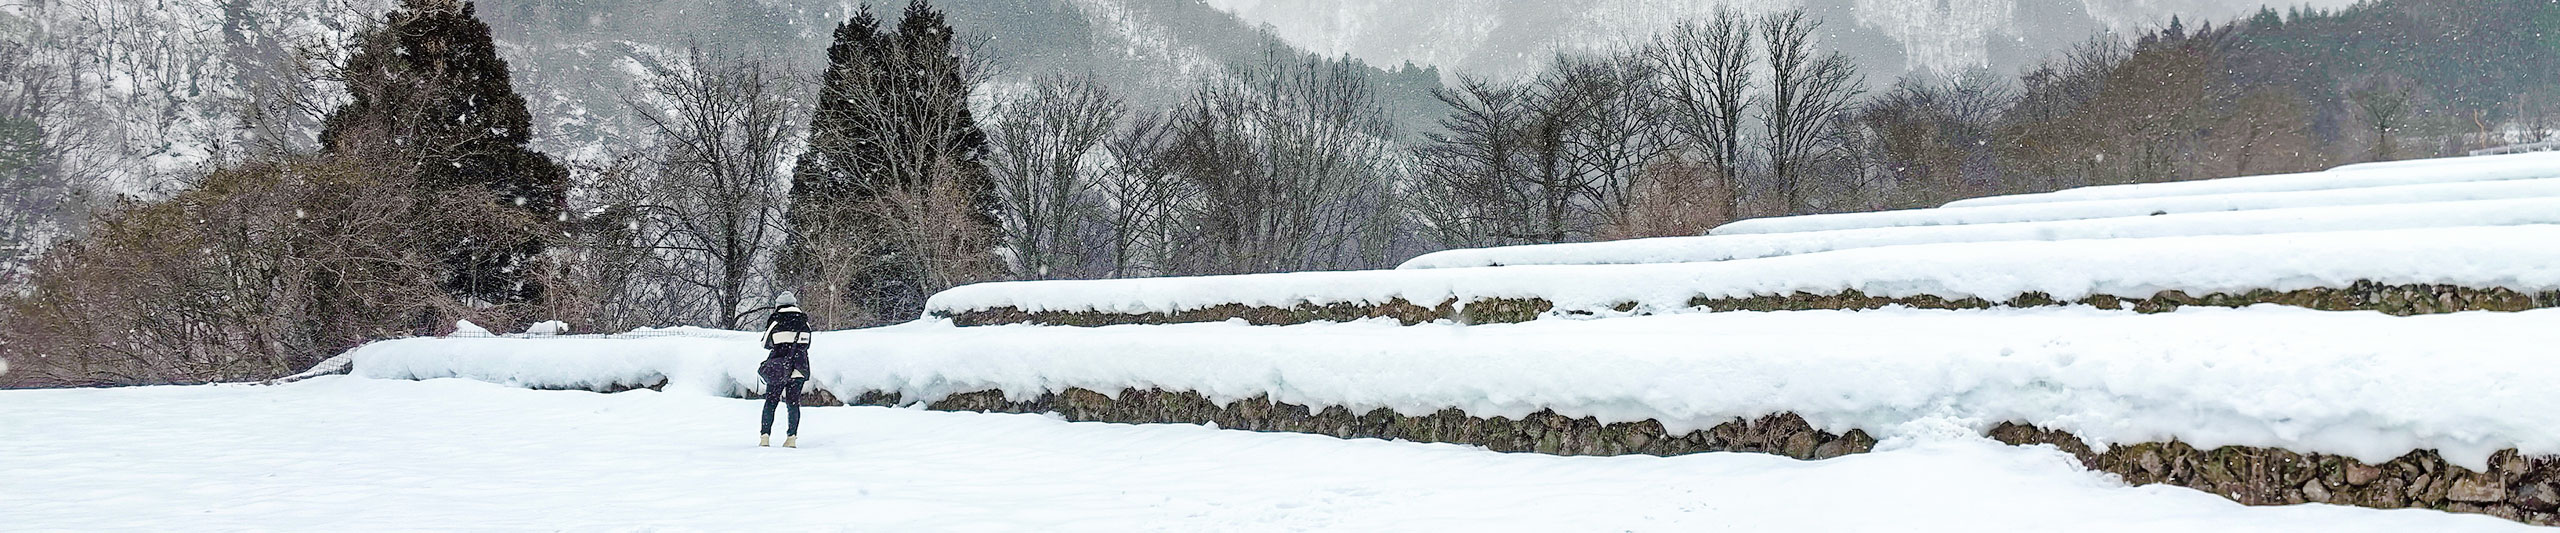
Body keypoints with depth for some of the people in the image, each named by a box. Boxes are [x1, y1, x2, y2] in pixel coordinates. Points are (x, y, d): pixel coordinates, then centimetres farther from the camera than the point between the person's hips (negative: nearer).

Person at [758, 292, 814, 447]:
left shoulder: (775, 321, -4)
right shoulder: (804, 321, 5)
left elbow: (766, 344, 7)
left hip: (778, 368, -2)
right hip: (799, 368, 2)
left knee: (771, 401, 5)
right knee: (793, 402, 7)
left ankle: (765, 436, -2)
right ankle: (792, 437, 0)